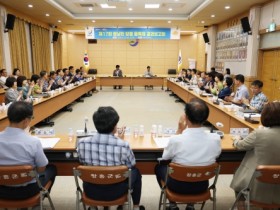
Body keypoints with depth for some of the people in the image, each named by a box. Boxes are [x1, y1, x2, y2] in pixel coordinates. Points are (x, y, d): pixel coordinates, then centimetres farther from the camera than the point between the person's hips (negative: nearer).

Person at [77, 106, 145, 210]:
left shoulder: (82, 143, -18)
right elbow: (131, 165, -5)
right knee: (135, 172, 25)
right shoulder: (123, 146, -26)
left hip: (91, 191, 3)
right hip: (115, 192, -2)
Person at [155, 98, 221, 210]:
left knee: (159, 167, 26)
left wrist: (179, 130, -10)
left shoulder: (176, 140, -31)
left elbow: (165, 157, -7)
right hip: (202, 186, 3)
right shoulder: (216, 139, -22)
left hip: (178, 185, -3)